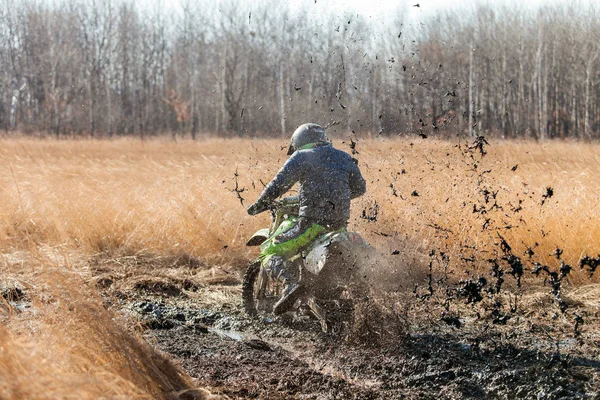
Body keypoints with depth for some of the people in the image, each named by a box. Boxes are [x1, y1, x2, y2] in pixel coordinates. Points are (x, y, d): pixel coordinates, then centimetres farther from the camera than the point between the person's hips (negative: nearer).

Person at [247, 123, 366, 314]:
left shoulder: (301, 157, 2)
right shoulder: (344, 157, 17)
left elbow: (279, 184, -9)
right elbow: (360, 187, 22)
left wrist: (260, 204, 3)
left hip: (313, 221, -6)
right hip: (340, 223, 6)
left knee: (272, 253, 0)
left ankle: (290, 283, -27)